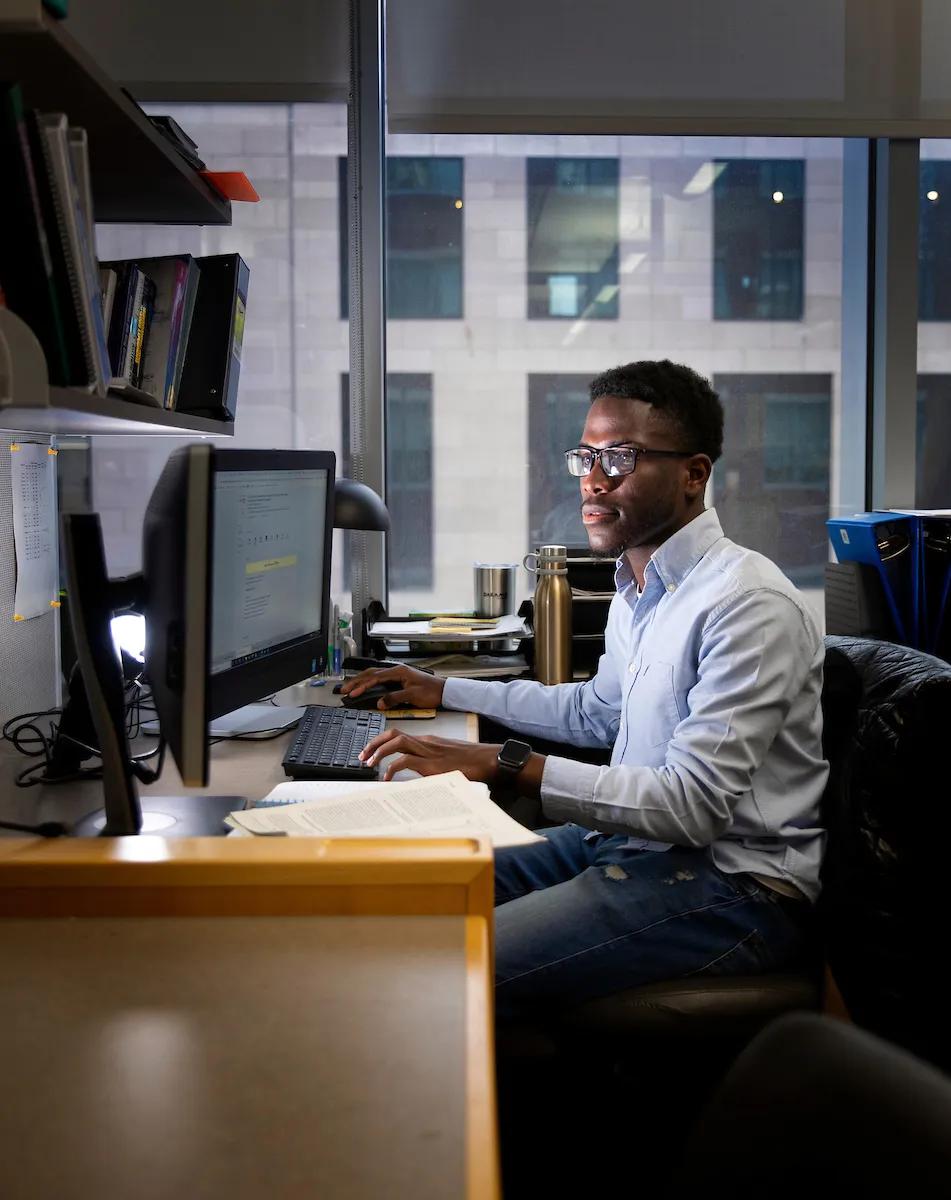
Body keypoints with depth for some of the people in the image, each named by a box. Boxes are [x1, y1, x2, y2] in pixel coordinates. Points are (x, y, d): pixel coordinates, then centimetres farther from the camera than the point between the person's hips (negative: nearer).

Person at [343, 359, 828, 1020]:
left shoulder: (749, 604, -19)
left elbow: (693, 805, -25)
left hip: (733, 886, -9)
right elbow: (597, 710, 29)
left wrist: (505, 762, -27)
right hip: (631, 840, 10)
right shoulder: (638, 589, 12)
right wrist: (445, 691, 29)